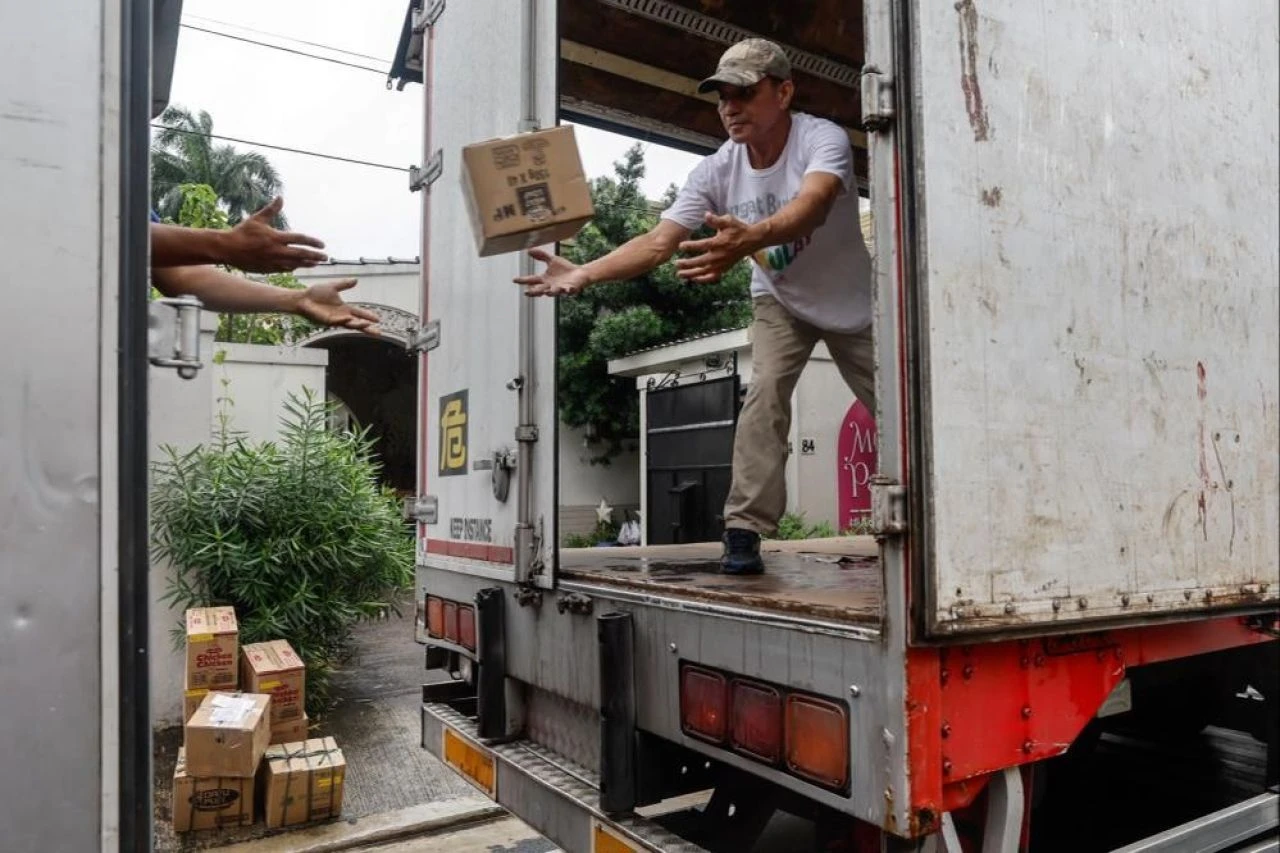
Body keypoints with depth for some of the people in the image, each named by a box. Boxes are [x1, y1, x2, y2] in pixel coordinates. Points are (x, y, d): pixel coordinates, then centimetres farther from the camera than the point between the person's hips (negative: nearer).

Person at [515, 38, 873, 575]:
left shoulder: (823, 138, -30)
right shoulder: (716, 170, -19)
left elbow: (812, 206, -52)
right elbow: (659, 242, -27)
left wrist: (747, 240, -73)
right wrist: (583, 274, -43)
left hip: (851, 301, -1)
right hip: (779, 301, 2)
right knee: (765, 393, -20)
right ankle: (744, 530, -17)